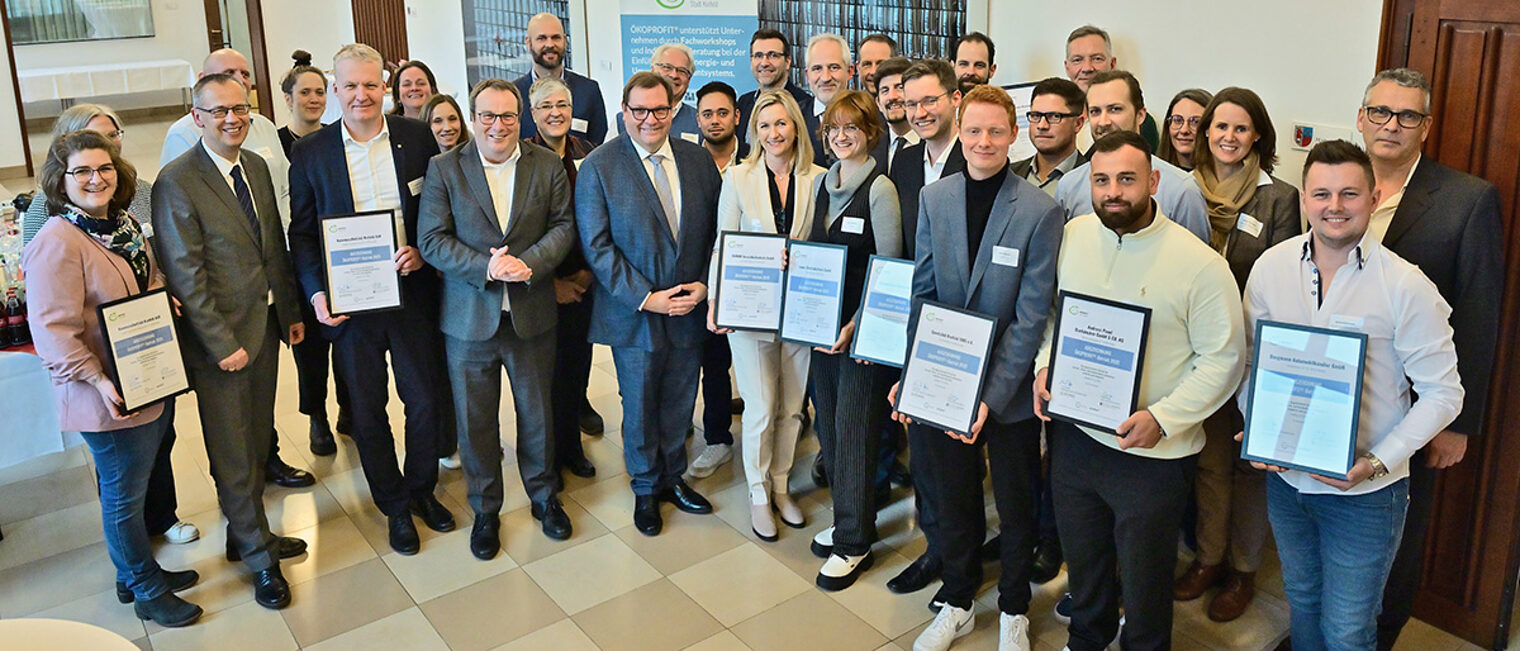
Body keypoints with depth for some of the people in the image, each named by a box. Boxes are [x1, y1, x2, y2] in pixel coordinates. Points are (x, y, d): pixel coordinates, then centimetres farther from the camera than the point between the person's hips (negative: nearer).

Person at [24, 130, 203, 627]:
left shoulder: (122, 223, 7)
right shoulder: (57, 242, -20)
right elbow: (52, 328, -22)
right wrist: (98, 381, -26)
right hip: (110, 398, -8)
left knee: (135, 486, 22)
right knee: (123, 495, 8)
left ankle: (137, 572, 38)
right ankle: (146, 591, 23)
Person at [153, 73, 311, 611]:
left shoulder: (256, 166, 7)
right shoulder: (177, 182, -15)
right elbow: (185, 276, -16)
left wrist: (291, 312, 14)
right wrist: (223, 344, -17)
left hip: (266, 325, 7)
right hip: (219, 337, -7)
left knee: (255, 441, 18)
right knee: (233, 455, 6)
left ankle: (245, 535, 35)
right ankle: (259, 556, 21)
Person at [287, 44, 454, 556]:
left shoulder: (417, 137, 0)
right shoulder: (310, 152, -1)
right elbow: (302, 232, 2)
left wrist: (424, 251, -12)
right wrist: (316, 293, -11)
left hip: (412, 293, 0)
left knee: (427, 400, 10)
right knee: (367, 412, 10)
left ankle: (422, 489, 34)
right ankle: (395, 505, 29)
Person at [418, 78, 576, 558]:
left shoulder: (548, 165, 3)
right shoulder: (444, 168, -2)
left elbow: (563, 226, -1)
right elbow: (432, 240, -8)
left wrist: (528, 262, -18)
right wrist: (486, 267, -22)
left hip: (532, 315, 1)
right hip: (469, 319, -1)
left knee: (537, 414, 15)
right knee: (475, 422, 10)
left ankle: (544, 496, 36)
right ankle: (485, 511, 28)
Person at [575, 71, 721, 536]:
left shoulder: (699, 161, 3)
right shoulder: (598, 167, -8)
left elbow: (717, 232, 7)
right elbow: (596, 246, -11)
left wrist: (705, 285, -7)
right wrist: (645, 297, -16)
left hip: (689, 308, 3)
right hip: (634, 312, -3)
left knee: (679, 403, 16)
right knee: (639, 407, 11)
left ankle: (672, 477, 37)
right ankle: (645, 489, 31)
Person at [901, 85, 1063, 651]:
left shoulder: (1041, 211, -13)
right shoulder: (933, 199, -1)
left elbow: (1032, 315, -14)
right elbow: (921, 294, 4)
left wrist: (992, 396, -19)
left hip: (1010, 391, -3)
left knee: (1016, 505, 15)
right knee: (954, 498, 18)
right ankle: (957, 602, 39)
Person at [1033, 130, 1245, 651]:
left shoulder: (1199, 263, -15)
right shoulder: (1073, 236, 0)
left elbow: (1223, 359, -12)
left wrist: (1162, 418, -21)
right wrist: (1045, 365, -3)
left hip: (1152, 452, -4)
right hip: (1073, 436, 5)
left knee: (1144, 576, 13)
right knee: (1082, 558, 25)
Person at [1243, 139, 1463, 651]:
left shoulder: (1405, 286, -16)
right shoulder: (1271, 267, -5)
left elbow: (1442, 393, -11)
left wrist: (1378, 462, -20)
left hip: (1365, 493, -3)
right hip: (1285, 479, 3)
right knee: (1302, 603, 24)